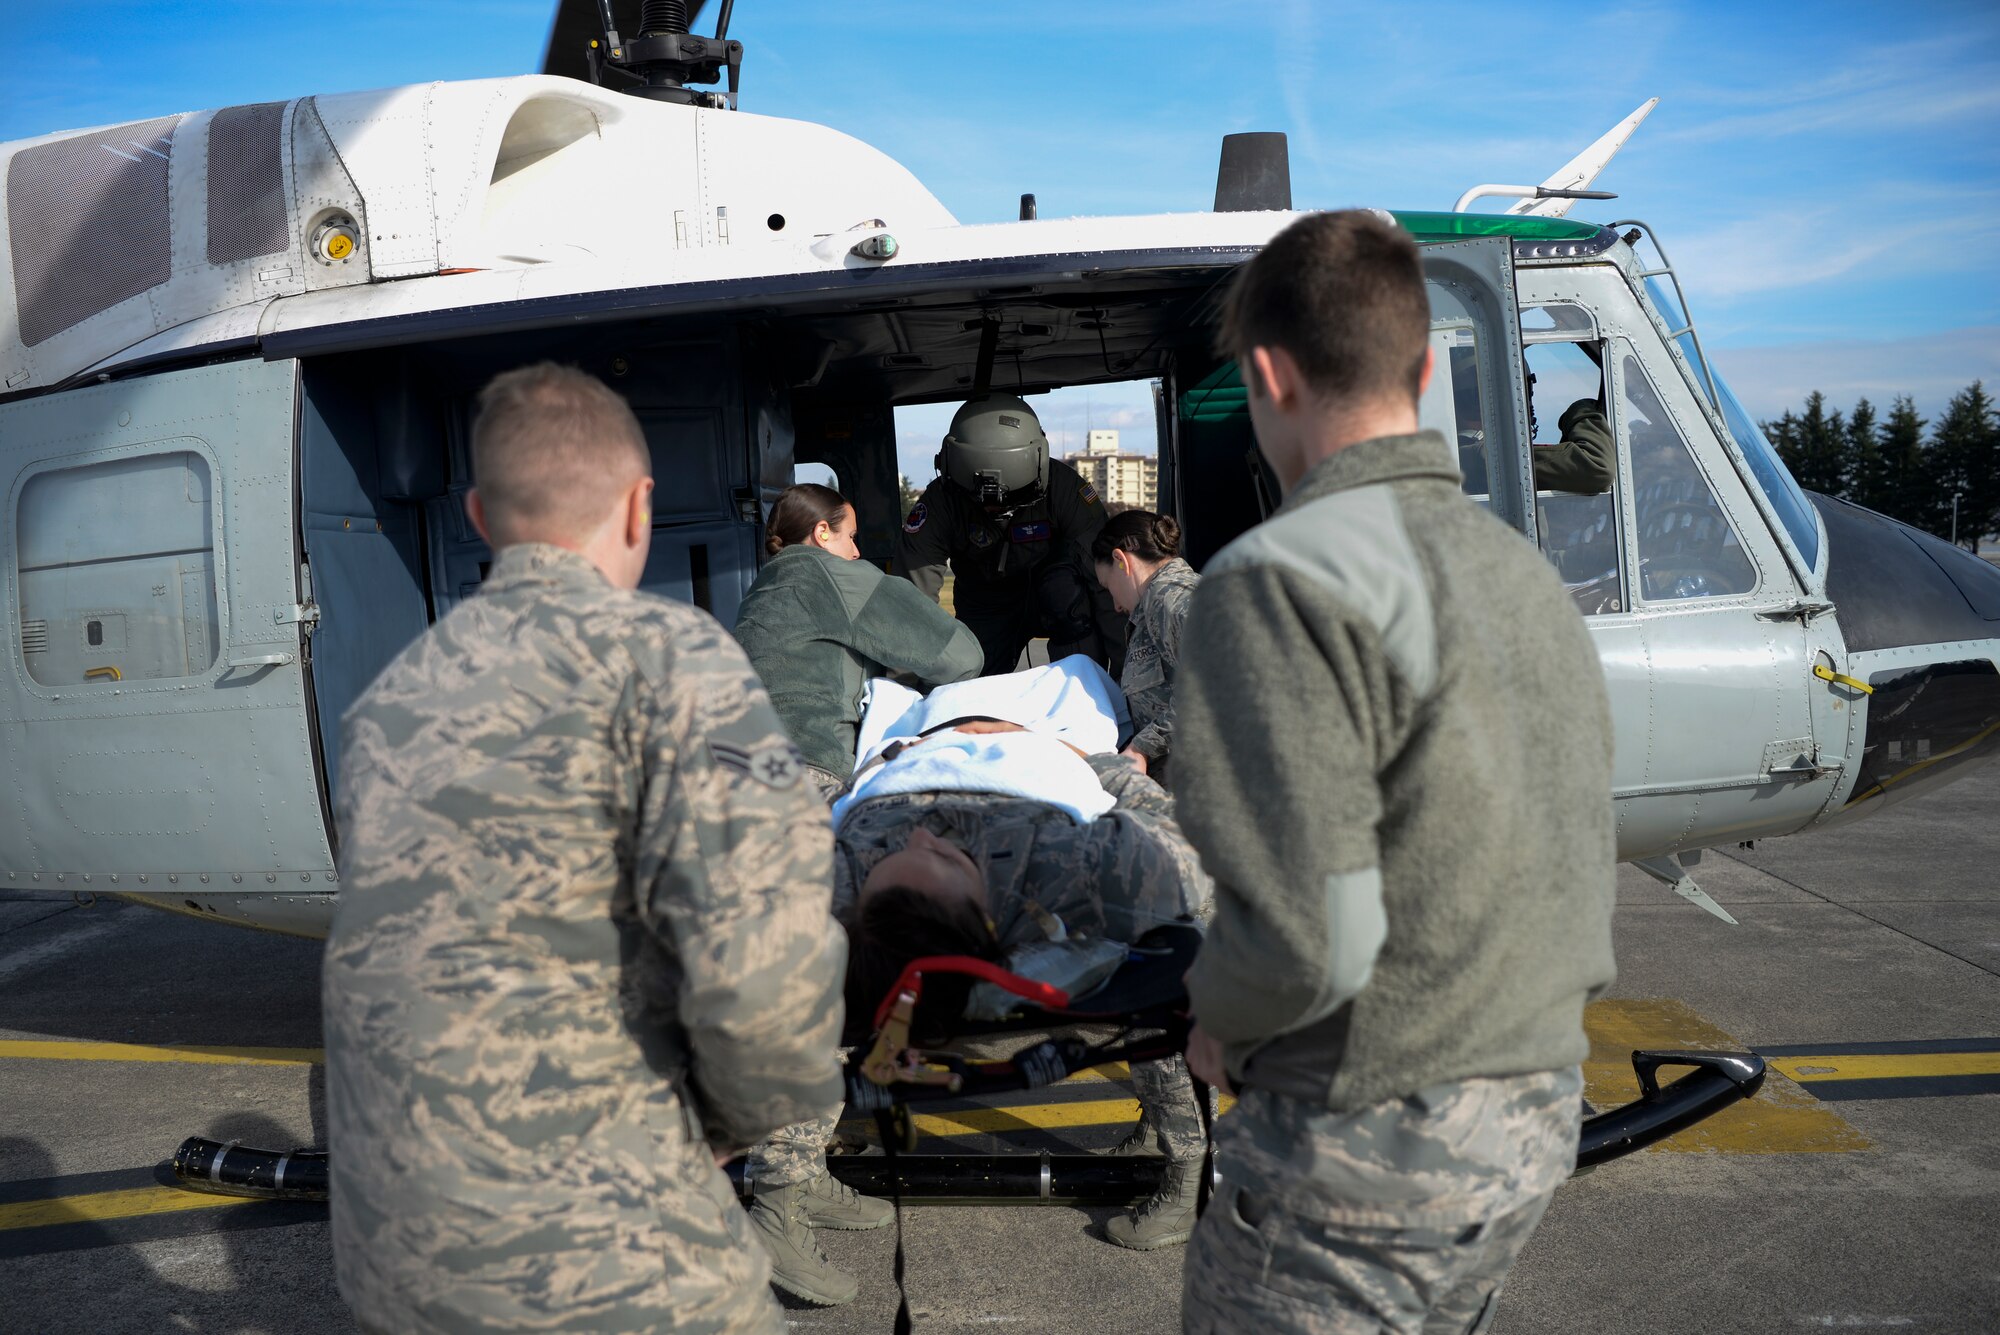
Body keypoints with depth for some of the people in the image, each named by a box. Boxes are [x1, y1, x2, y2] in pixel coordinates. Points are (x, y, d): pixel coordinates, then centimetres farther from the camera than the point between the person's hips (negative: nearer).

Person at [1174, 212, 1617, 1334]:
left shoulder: (1282, 579, -20)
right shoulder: (1526, 570, 8)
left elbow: (1309, 938, -26)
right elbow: (1584, 873, 11)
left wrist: (1220, 1023, -6)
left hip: (1366, 1151, -8)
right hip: (1539, 1118, 9)